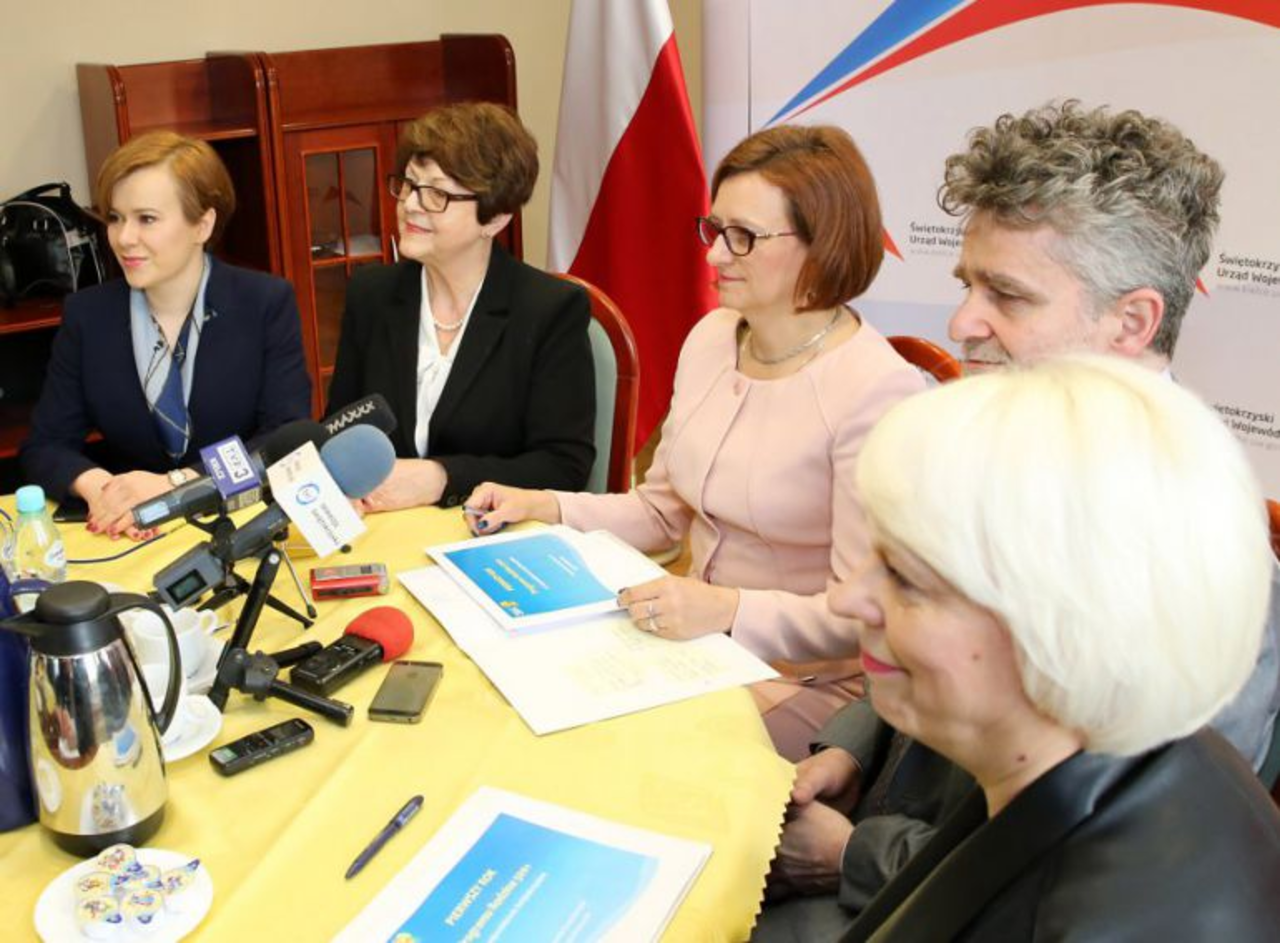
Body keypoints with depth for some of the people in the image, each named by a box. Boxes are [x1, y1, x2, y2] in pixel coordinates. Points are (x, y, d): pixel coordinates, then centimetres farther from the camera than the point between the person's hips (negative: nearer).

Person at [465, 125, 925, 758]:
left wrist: (729, 609, -32)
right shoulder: (710, 338, 5)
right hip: (695, 640, 7)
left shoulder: (877, 391, -19)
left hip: (809, 680, -7)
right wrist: (543, 508, 2)